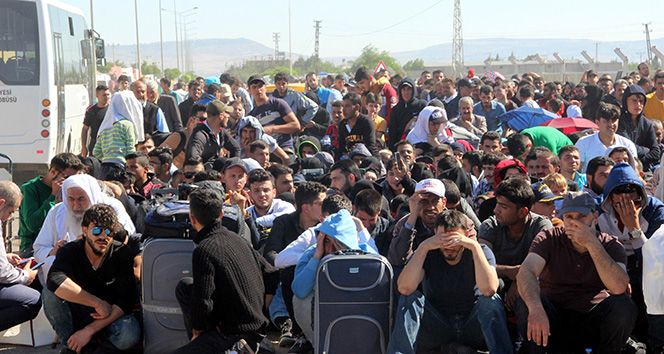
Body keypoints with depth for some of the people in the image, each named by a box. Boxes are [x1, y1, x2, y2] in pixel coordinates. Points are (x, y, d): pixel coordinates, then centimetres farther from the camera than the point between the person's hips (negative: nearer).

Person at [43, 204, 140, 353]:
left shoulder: (122, 253, -14)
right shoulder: (70, 251, -14)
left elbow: (126, 300, -19)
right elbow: (55, 281, -36)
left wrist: (89, 330, -26)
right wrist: (98, 303, -36)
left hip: (110, 317, -1)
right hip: (75, 315, 1)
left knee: (129, 335, -34)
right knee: (50, 292, -26)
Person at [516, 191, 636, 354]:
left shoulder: (610, 244, -5)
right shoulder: (548, 238, -6)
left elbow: (619, 287, -24)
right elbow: (526, 272, -25)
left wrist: (592, 244, -30)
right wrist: (535, 309, -45)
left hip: (592, 320, 1)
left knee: (623, 306, -26)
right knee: (526, 304, -29)